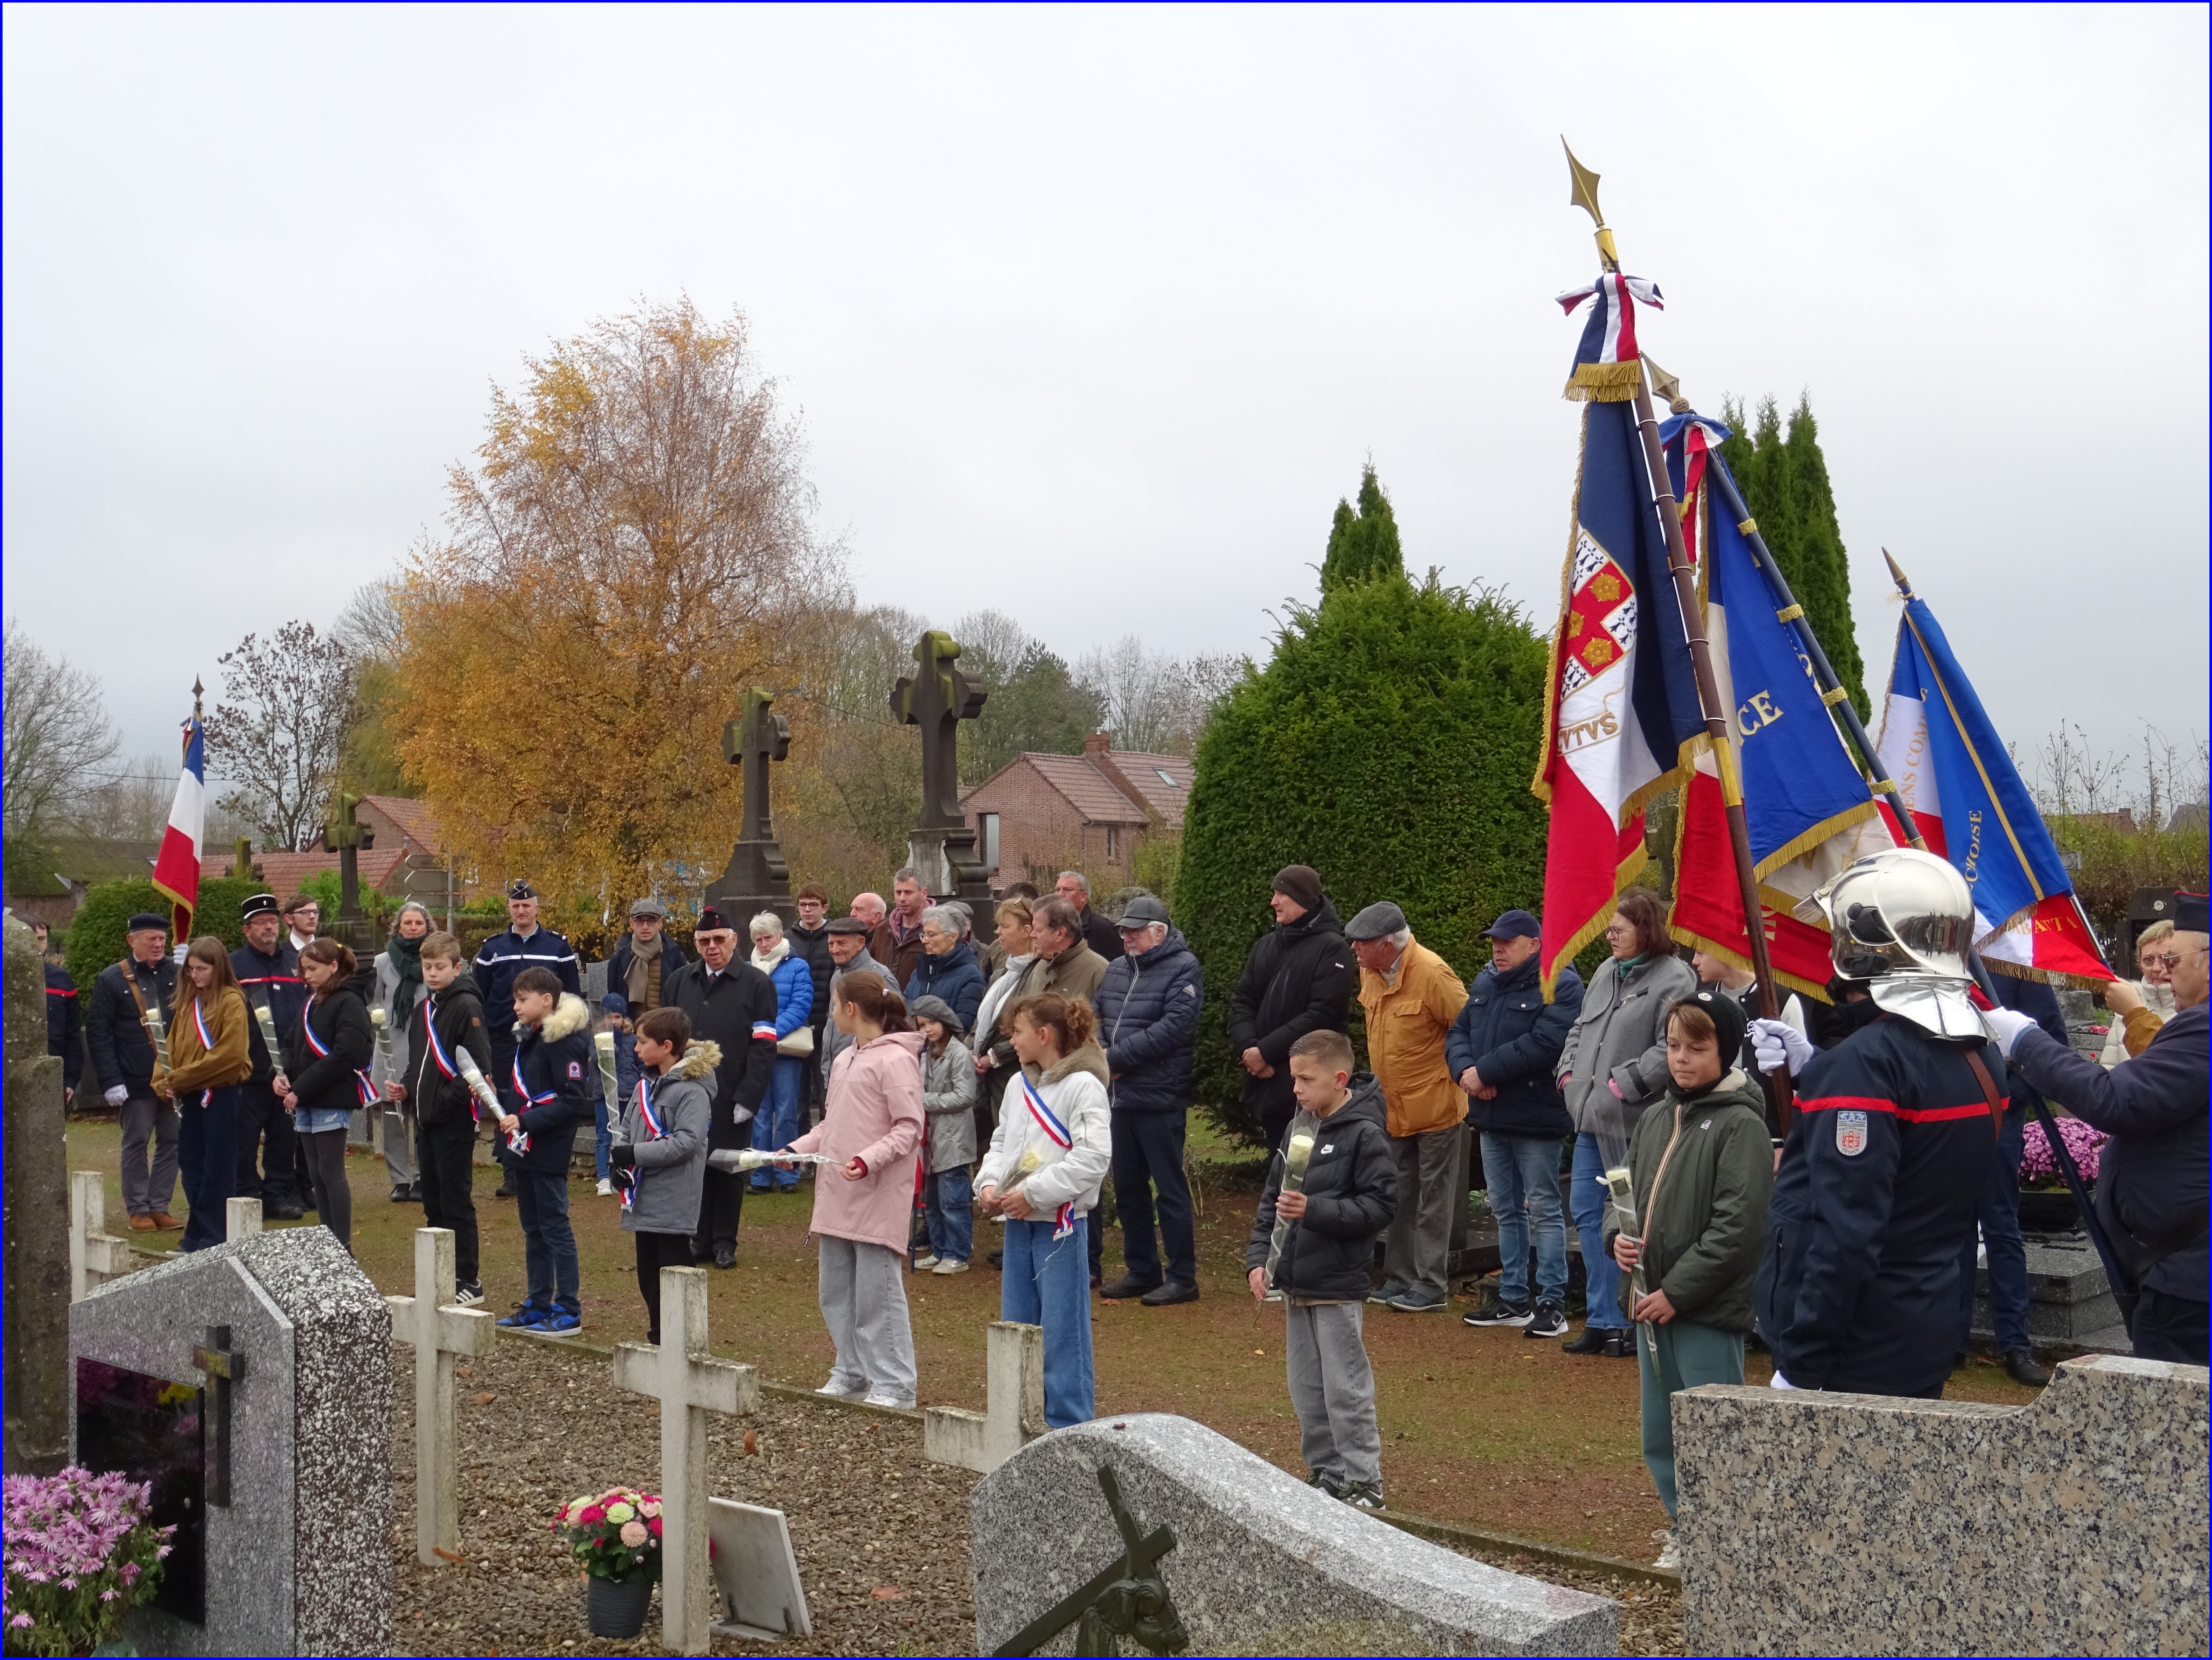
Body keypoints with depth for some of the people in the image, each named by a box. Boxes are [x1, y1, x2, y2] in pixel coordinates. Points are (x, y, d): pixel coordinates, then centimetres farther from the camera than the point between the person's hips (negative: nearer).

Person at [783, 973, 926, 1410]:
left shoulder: (896, 1060, -11)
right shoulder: (844, 1060, 15)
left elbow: (909, 1129, -14)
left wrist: (869, 1160, -24)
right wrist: (798, 1149, 9)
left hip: (878, 1196, -9)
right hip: (837, 1195, 9)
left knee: (877, 1292, -5)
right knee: (836, 1292, 14)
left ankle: (893, 1385, 2)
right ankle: (852, 1375, 25)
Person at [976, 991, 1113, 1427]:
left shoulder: (1083, 1087, -13)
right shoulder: (1018, 1085, 10)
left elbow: (1093, 1158, -20)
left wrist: (1033, 1193, -19)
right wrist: (989, 1183, -2)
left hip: (1062, 1224, -8)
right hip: (1018, 1224, 8)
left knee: (1062, 1326, -4)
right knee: (1015, 1322, 14)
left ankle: (1070, 1422, 5)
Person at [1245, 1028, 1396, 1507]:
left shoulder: (1365, 1134, -13)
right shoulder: (1299, 1127, 9)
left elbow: (1380, 1207, -16)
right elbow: (1271, 1197, 14)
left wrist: (1314, 1210, -23)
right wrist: (1258, 1258, 6)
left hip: (1338, 1288, -8)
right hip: (1295, 1283, 8)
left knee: (1345, 1388, -1)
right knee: (1306, 1388, 15)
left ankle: (1363, 1482, 9)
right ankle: (1325, 1472, 27)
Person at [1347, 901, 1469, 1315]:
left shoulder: (1432, 973, -22)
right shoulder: (1369, 972, 2)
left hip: (1434, 1105, -8)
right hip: (1393, 1105, 8)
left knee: (1433, 1196, 2)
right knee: (1400, 1195, 14)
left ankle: (1431, 1288, 8)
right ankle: (1399, 1280, 24)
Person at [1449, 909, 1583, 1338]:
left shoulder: (1560, 984, -12)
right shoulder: (1485, 984, 14)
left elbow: (1544, 1043, -24)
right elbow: (1458, 1033, 13)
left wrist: (1485, 1071, -21)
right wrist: (1464, 1069, -10)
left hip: (1535, 1119, -8)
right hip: (1491, 1117, 8)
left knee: (1544, 1210, -1)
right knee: (1506, 1210, 14)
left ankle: (1551, 1302, 4)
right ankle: (1513, 1299, 23)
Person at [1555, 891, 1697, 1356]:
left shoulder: (1674, 980, -11)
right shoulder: (1606, 973, 16)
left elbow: (1672, 1049, -20)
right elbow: (1580, 1028, 27)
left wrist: (1625, 1083, -21)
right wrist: (1568, 1071, 12)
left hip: (1633, 1125, -9)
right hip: (1590, 1118, 9)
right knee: (1586, 1214, 11)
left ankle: (1633, 1323, 9)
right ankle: (1603, 1321, 19)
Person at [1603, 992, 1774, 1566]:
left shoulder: (1740, 1125, -12)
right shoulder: (1655, 1119, 11)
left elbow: (1738, 1227, -17)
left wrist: (1676, 1291, -17)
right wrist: (1617, 1235, -3)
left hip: (1710, 1310, -8)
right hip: (1652, 1304, 8)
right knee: (1660, 1434, 15)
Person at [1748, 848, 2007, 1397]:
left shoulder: (1870, 1059, -20)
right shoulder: (1980, 1056, 7)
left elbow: (1847, 1232, -24)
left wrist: (1799, 1366, -19)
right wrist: (1815, 1073, 12)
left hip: (1854, 1353, -8)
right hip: (1927, 1342, 8)